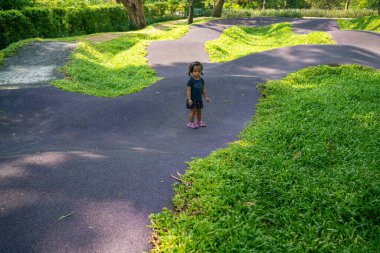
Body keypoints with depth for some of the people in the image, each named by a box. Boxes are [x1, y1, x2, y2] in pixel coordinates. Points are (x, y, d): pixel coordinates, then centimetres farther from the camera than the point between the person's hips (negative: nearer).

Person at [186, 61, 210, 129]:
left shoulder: (201, 80, 3)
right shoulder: (191, 81, -16)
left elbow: (203, 89, 12)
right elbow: (188, 90, -17)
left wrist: (205, 97, 11)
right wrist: (189, 99, -22)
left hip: (199, 99, 6)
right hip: (193, 100, -6)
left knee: (199, 110, 14)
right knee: (193, 111, -2)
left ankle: (199, 121, 30)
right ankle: (190, 123, 11)